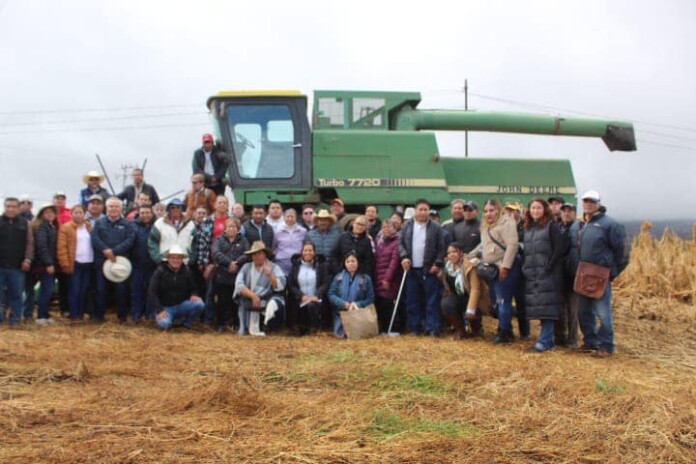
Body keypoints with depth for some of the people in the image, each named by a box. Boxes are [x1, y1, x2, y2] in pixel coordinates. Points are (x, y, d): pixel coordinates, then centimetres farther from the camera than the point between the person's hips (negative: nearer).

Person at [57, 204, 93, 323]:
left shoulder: (89, 227, 14)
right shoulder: (66, 227, -3)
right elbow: (62, 248, -8)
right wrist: (65, 264, -13)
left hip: (88, 264, 5)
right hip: (75, 264, -4)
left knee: (84, 291, 9)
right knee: (74, 291, -2)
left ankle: (81, 314, 17)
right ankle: (74, 316, 3)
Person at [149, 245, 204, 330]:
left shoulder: (186, 272, 2)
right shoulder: (160, 272, -8)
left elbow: (192, 289, 12)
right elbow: (151, 293, -10)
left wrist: (194, 295, -14)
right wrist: (159, 310, -20)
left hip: (182, 306, 3)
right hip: (165, 307, -3)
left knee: (199, 304, -24)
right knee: (164, 323, -34)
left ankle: (187, 323, 2)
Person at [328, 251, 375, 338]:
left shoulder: (366, 279, 1)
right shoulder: (338, 277, 5)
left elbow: (370, 298, -1)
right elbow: (331, 294, 0)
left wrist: (357, 304, -17)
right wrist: (344, 304, -15)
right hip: (341, 313, 1)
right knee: (341, 335, -15)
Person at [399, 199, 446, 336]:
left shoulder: (435, 228, 0)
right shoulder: (407, 226, 7)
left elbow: (441, 248, 0)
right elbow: (400, 243, 7)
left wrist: (438, 264, -9)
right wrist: (404, 256, -9)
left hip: (429, 269, -2)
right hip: (411, 269, 3)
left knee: (432, 300, -2)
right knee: (412, 300, 7)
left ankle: (433, 328, 1)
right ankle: (415, 328, 16)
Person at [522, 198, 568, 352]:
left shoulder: (551, 226, -3)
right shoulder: (527, 228, 17)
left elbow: (560, 248, -9)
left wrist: (549, 266, -14)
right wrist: (524, 267, 10)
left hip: (548, 273, -6)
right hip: (532, 274, 6)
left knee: (546, 305, -10)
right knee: (538, 305, 6)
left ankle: (545, 341, -9)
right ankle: (548, 339, 13)